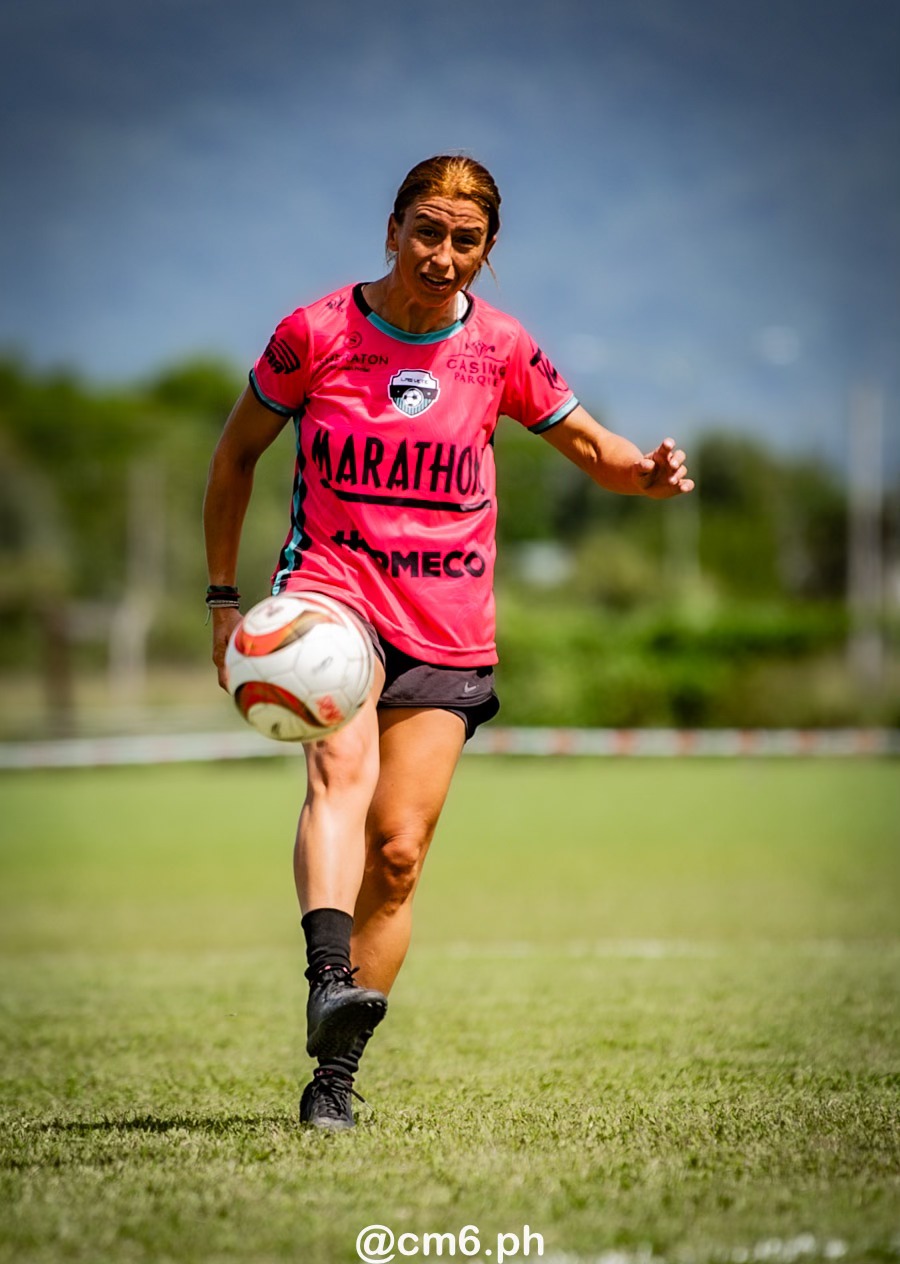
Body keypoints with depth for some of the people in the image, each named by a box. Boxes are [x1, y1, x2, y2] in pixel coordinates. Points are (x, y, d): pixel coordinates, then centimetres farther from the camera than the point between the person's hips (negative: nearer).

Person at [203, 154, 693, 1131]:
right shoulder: (315, 333, -3)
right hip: (330, 587, -2)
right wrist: (223, 597, 8)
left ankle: (335, 1072, 7)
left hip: (447, 625, 2)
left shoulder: (498, 350, 3)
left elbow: (589, 447, 14)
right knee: (343, 768, -31)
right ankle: (329, 983, -49)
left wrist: (649, 474, -10)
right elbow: (237, 452, 10)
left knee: (399, 849, -2)